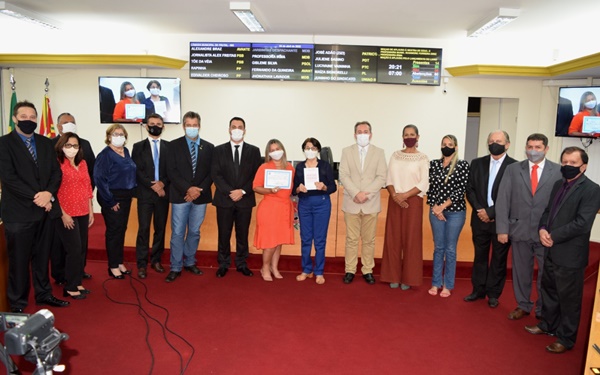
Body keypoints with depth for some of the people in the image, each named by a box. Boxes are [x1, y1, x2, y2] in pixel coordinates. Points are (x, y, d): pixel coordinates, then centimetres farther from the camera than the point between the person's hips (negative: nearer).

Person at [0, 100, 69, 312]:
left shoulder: (46, 143, 12)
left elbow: (56, 172, 6)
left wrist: (48, 193, -12)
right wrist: (36, 197, -17)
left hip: (45, 209, 5)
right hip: (19, 212, -4)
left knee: (42, 256, 15)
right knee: (18, 260, 6)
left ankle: (43, 294, 29)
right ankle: (17, 304, 20)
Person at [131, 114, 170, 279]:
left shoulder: (169, 146, 8)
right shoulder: (138, 146, 5)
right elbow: (137, 171, -3)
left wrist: (163, 183, -12)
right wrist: (152, 185, -13)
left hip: (163, 193, 2)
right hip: (145, 193, -2)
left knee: (160, 228, 7)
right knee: (144, 229, -2)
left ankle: (156, 260, 20)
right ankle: (142, 264, 5)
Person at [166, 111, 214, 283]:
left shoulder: (209, 147, 7)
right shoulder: (174, 145, 1)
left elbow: (211, 173, 4)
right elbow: (171, 171, -6)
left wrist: (199, 190, -10)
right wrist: (188, 188, -16)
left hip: (200, 196, 2)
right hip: (180, 196, -2)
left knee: (194, 232, 11)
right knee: (177, 233, 1)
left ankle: (190, 262, 25)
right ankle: (175, 268, 10)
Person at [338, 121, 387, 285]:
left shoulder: (379, 152, 6)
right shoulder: (347, 151, 6)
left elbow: (381, 177, -3)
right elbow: (343, 176, -3)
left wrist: (366, 193, -14)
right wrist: (356, 193, -15)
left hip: (371, 203, 0)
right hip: (351, 202, 0)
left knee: (369, 240, 6)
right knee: (351, 239, 5)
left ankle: (368, 271, 16)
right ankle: (350, 270, 14)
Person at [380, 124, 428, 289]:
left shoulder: (422, 158, -1)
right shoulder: (395, 156, 10)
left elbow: (424, 184, -8)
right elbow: (389, 179, 6)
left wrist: (404, 195, -15)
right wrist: (394, 195, -11)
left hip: (413, 202, -3)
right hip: (394, 201, 3)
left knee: (411, 240, 0)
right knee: (393, 239, 4)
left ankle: (408, 278, 11)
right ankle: (394, 276, 15)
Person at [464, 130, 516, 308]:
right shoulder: (477, 163, 6)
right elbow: (470, 189, 5)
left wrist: (491, 212, -15)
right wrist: (479, 209, -10)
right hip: (480, 218, 4)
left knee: (499, 259, 9)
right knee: (480, 256, 13)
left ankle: (493, 294, 22)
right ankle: (478, 290, 25)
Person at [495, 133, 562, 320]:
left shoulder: (559, 171, -2)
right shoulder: (513, 169, 3)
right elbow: (503, 200, -1)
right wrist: (502, 229, -6)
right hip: (520, 231, 2)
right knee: (521, 271, 14)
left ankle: (543, 310, 27)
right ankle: (523, 306, 32)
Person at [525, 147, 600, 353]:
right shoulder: (558, 185, 10)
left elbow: (582, 224, -23)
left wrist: (553, 236, -18)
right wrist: (542, 229, -6)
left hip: (570, 255, -8)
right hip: (551, 251, 8)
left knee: (568, 298, 7)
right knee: (548, 290, 22)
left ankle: (566, 339, 23)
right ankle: (548, 325, 41)